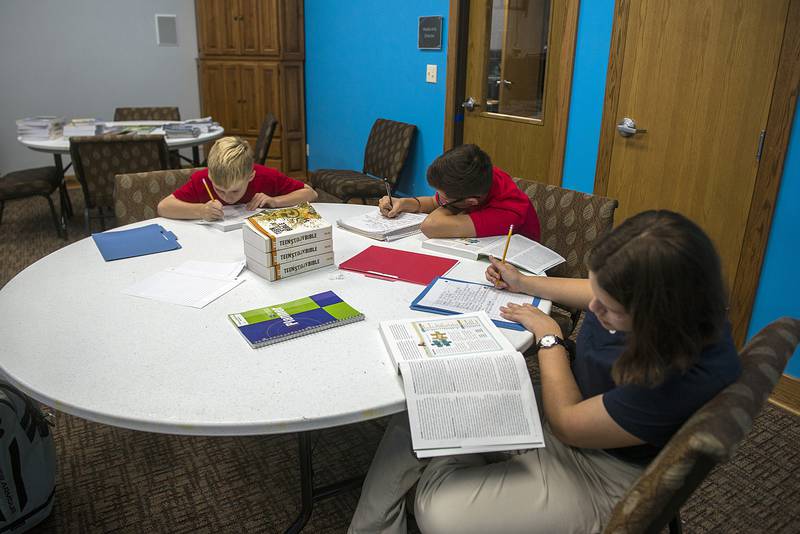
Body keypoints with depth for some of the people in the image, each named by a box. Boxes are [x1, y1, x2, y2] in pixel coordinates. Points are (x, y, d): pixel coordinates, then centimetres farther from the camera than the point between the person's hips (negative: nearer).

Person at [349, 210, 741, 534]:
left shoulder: (687, 375, -34)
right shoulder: (638, 295, -14)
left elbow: (567, 424, -22)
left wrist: (548, 337, -11)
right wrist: (522, 283, 18)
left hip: (596, 478, -7)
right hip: (558, 414, 8)